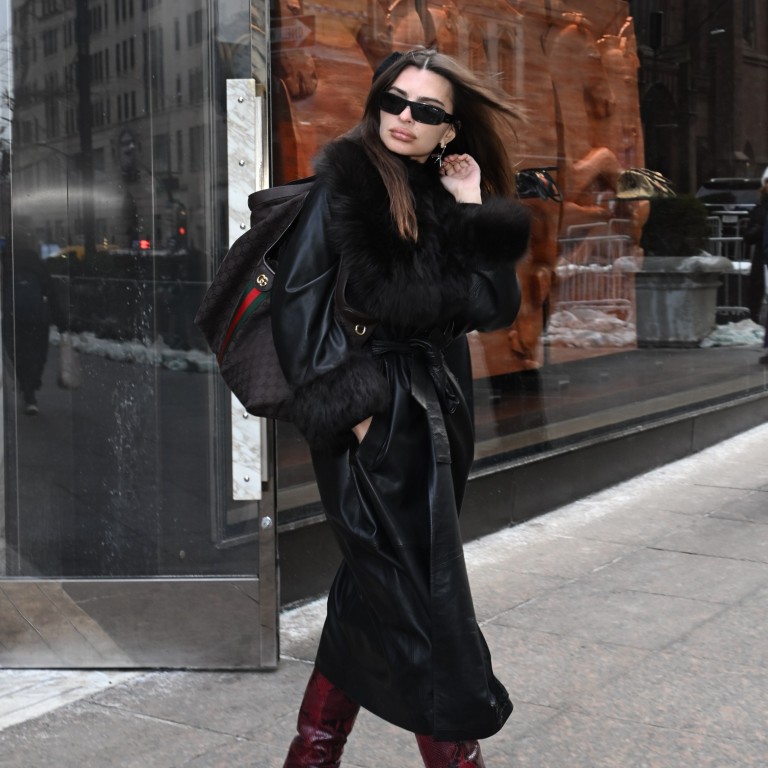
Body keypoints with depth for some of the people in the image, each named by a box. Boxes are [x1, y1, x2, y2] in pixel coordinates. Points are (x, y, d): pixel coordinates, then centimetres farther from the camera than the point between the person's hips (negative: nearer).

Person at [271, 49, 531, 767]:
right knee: (419, 600, -4)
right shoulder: (346, 180, -6)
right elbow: (298, 298, -10)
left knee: (377, 589, 12)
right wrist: (342, 401, -15)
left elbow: (496, 306, 3)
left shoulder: (447, 199, 11)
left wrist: (474, 211, -3)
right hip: (373, 421, -7)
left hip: (437, 412, 7)